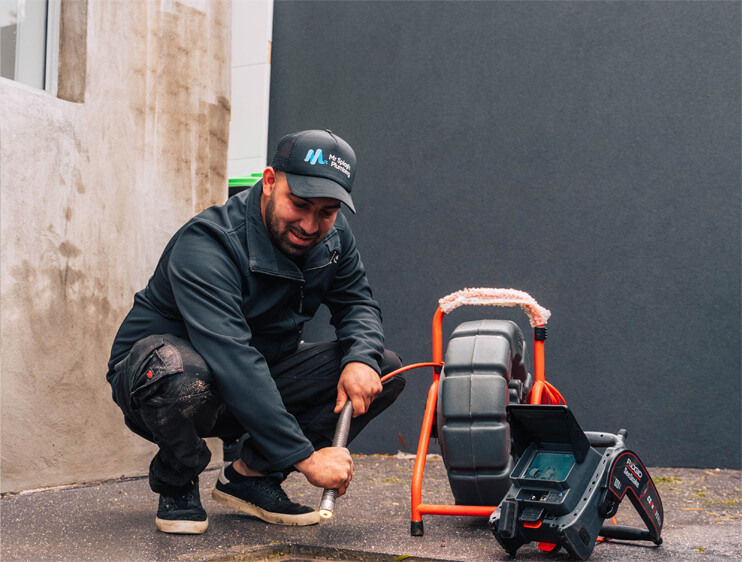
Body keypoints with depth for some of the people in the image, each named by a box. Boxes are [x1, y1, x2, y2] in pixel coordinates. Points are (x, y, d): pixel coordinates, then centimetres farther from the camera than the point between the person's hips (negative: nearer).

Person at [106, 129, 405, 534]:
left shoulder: (332, 238, -6)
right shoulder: (207, 244, -30)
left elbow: (357, 303, 4)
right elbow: (232, 361, -40)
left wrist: (362, 360, -22)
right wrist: (304, 456, -44)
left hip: (260, 380, 7)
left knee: (386, 369, -8)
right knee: (181, 370, -43)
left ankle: (251, 475, -2)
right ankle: (176, 484, -8)